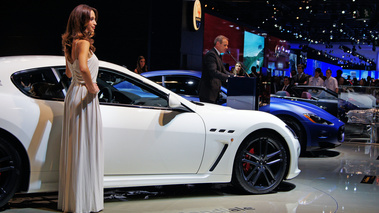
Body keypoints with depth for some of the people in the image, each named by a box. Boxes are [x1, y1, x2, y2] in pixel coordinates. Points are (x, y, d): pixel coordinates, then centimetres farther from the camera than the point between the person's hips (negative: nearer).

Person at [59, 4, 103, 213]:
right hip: (84, 96, -10)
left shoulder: (70, 43, 13)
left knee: (74, 147, 14)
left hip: (73, 93, 10)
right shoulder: (83, 42, -16)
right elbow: (83, 68, -34)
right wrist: (92, 87, -21)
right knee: (86, 147, -3)